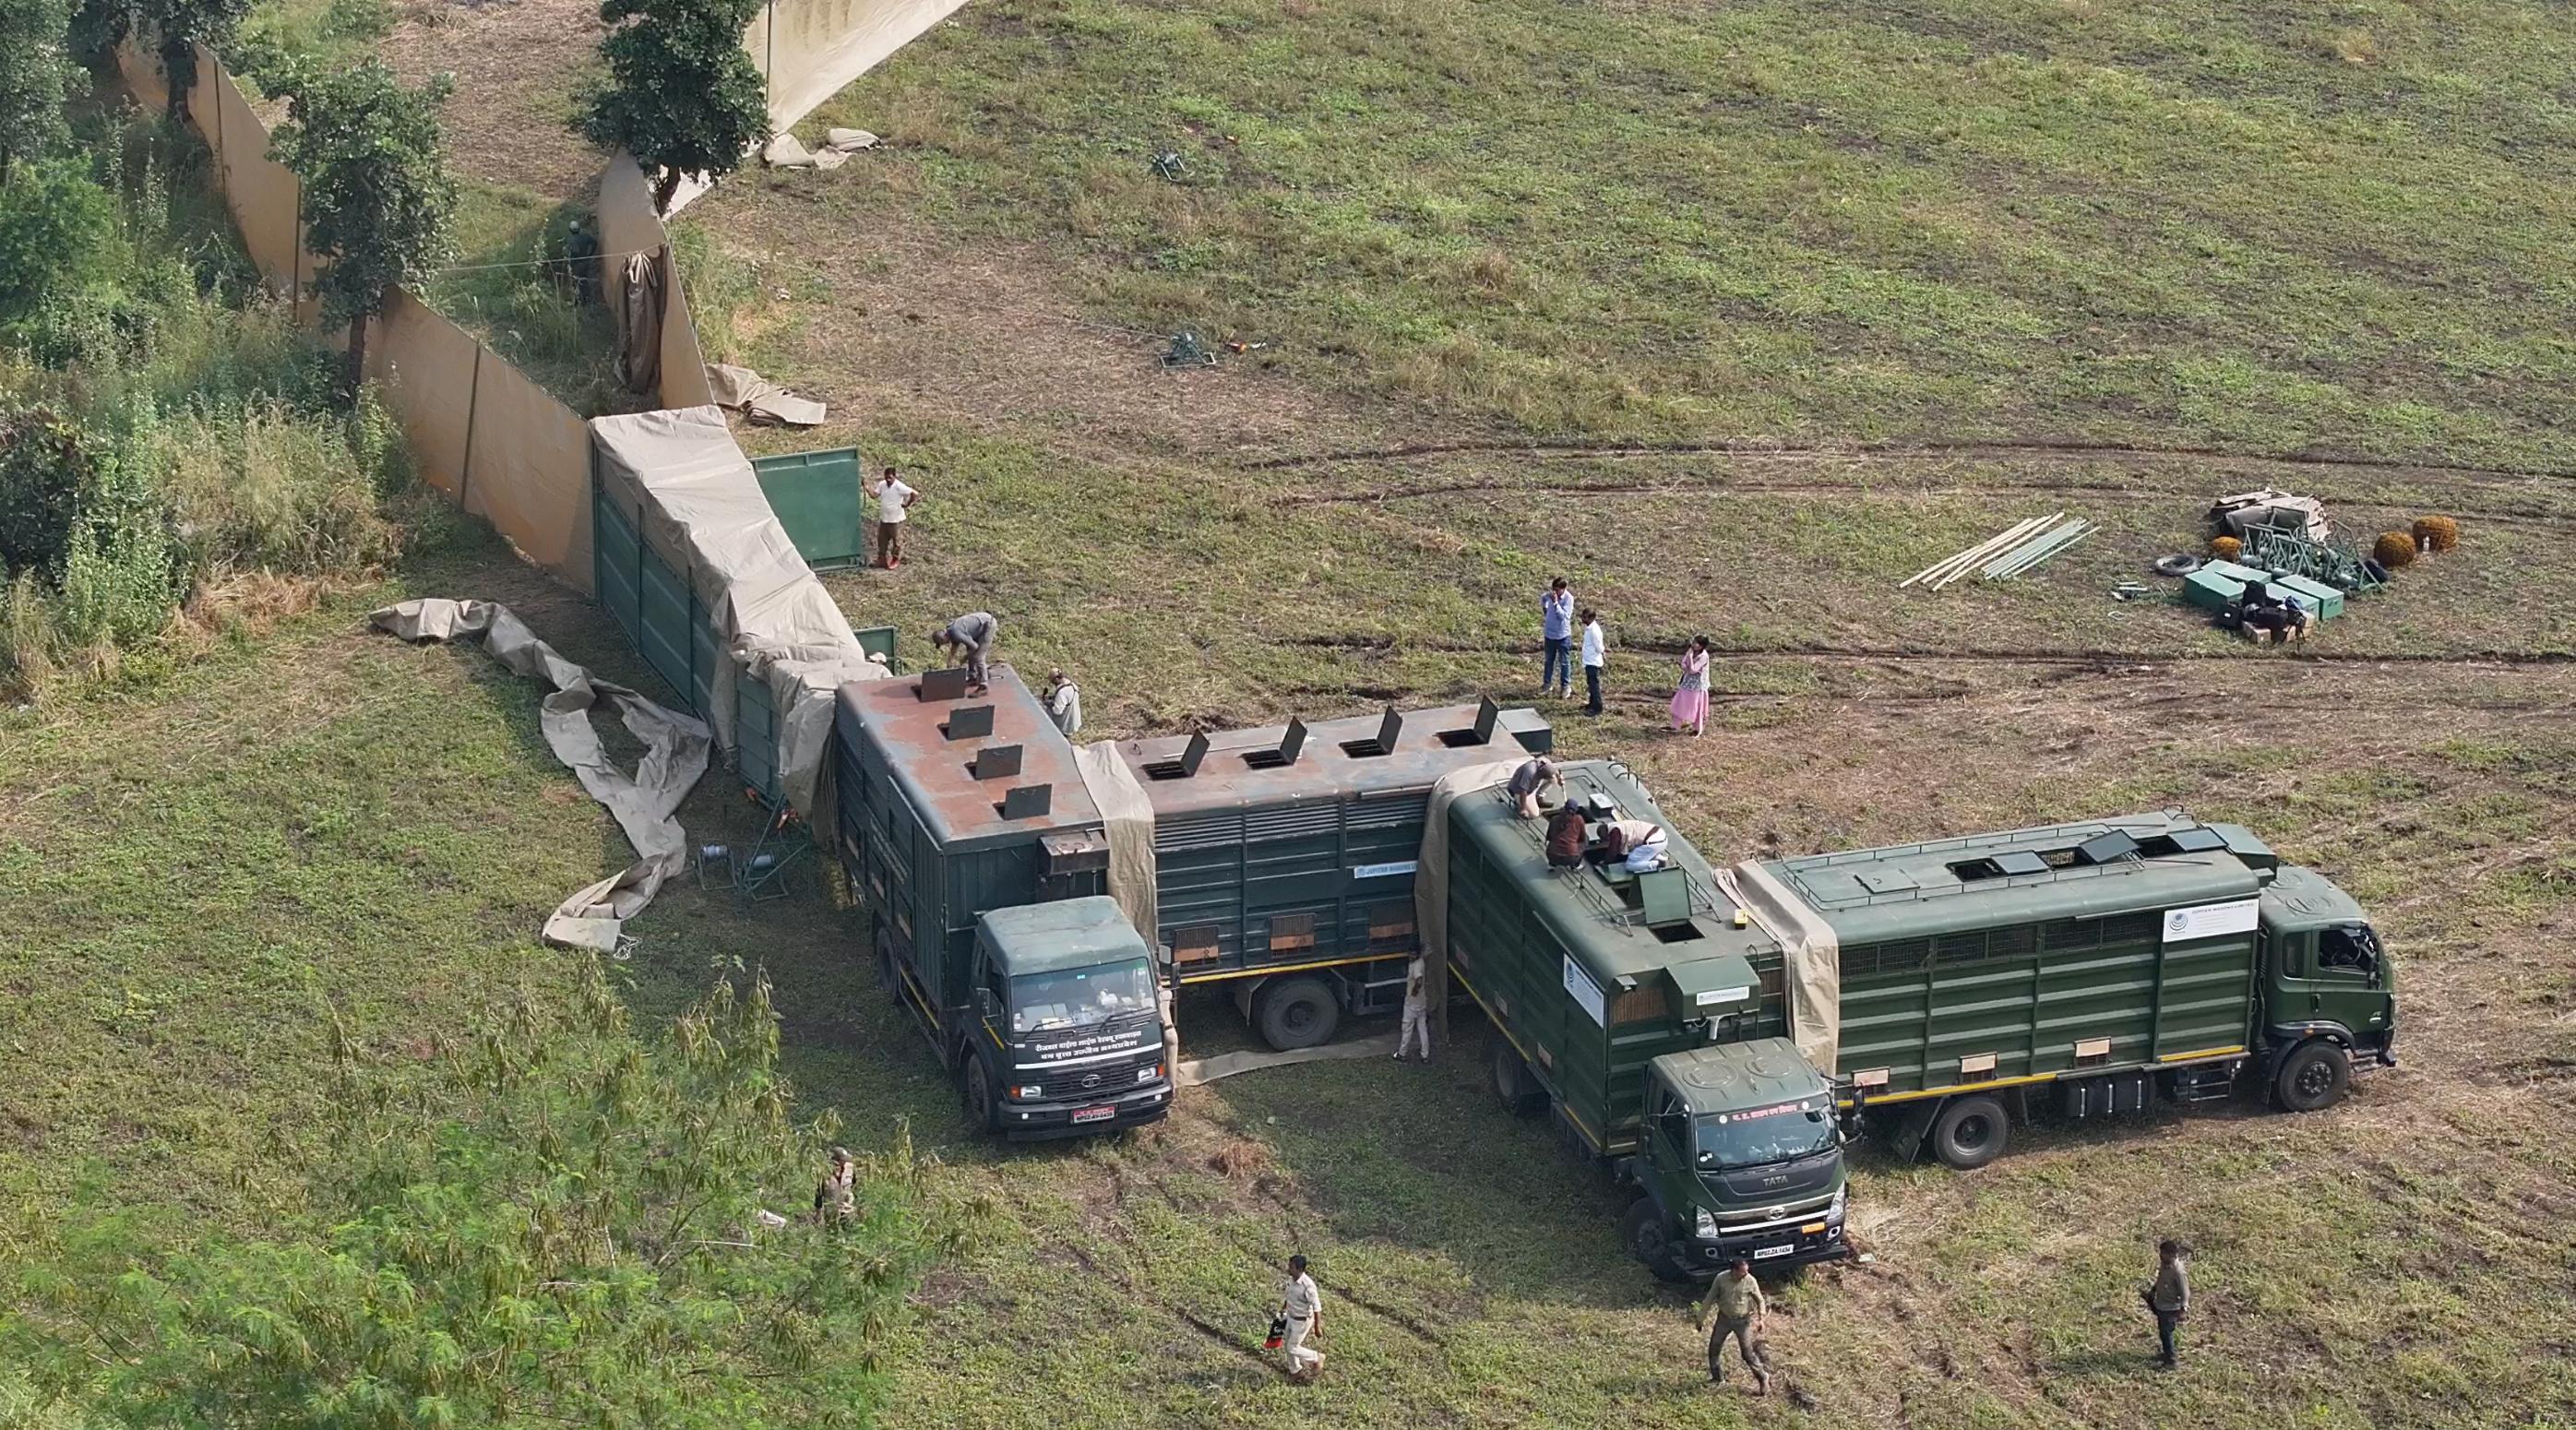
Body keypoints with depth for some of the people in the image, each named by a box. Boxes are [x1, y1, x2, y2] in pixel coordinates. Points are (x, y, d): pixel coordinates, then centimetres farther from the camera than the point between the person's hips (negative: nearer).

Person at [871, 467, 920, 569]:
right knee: (882, 540, 17)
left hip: (896, 520, -6)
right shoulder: (882, 484, -3)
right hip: (884, 519, 6)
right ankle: (881, 558, 33)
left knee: (896, 541, 10)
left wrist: (907, 505, -18)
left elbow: (915, 494, -28)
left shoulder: (899, 487, -23)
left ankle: (895, 560, 28)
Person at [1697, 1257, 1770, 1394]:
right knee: (1714, 1348, 9)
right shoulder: (1721, 1278, -14)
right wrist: (1701, 1317, 2)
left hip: (1742, 1320, -3)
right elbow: (1710, 1298, -2)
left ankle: (1763, 1377, 17)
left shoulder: (1750, 1281, -16)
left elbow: (1760, 1300, -2)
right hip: (1723, 1318, 3)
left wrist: (1761, 1318, -10)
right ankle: (1718, 1379, 27)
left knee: (1747, 1353, -4)